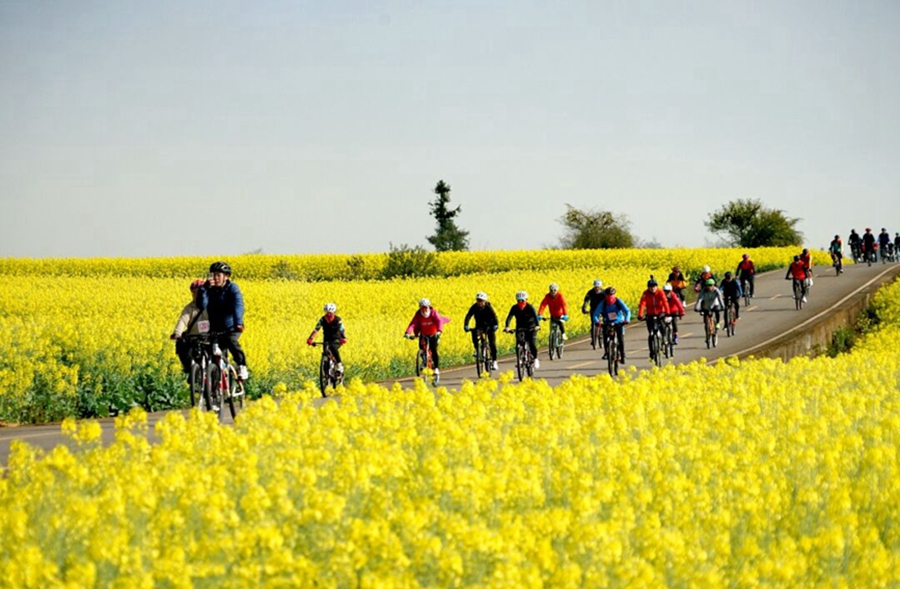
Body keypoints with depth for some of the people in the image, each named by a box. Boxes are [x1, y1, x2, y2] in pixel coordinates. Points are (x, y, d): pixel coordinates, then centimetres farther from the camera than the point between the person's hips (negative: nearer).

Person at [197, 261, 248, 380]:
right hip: (215, 329, 4)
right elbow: (202, 305, -18)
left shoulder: (232, 288, -11)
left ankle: (242, 367, -21)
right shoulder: (209, 289, -3)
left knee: (231, 341, -33)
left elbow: (238, 306, -26)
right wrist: (204, 289, -31)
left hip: (231, 328, -4)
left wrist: (238, 323, -44)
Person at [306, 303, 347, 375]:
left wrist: (344, 338, -54)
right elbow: (316, 329, -22)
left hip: (337, 340, -3)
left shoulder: (338, 320, -20)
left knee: (333, 347, -35)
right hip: (327, 340, 3)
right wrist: (310, 339, -37)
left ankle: (339, 365, -22)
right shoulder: (322, 320, -13)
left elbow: (342, 330, -33)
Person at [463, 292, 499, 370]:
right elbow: (468, 316, -27)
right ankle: (477, 350, -13)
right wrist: (466, 326, -44)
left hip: (489, 326, -2)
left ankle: (494, 361, -1)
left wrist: (496, 325, -52)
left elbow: (494, 316, -33)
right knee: (474, 333, -31)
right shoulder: (474, 307, -17)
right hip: (479, 326, 2)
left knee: (492, 343, -13)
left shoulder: (488, 308, -22)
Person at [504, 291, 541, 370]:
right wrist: (507, 327, -41)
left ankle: (535, 359, 5)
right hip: (520, 329, 3)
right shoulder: (514, 308, -10)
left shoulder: (530, 307, -17)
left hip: (531, 329, -3)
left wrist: (537, 325, -51)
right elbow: (509, 317, -22)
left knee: (532, 344, -19)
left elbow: (535, 316, -31)